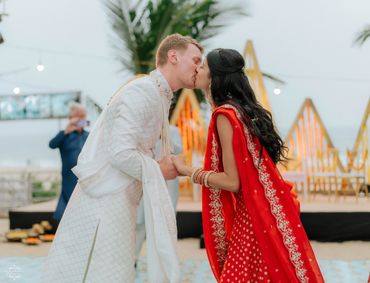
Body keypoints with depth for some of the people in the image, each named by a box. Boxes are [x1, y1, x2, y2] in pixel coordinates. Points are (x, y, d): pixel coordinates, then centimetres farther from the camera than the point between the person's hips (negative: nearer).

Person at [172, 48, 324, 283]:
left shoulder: (225, 114, -15)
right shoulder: (243, 110, 11)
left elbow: (232, 181, -18)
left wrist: (187, 171, -6)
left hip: (254, 217, -9)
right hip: (264, 211, 9)